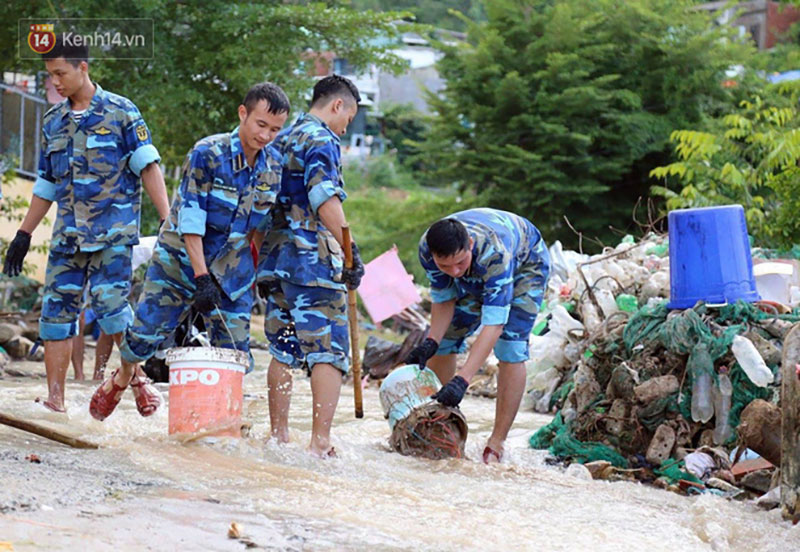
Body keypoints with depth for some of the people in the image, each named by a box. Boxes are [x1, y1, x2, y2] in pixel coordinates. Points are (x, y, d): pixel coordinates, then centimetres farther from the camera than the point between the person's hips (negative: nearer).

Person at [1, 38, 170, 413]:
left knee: (110, 303, -17)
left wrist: (168, 221, -14)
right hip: (67, 234, 5)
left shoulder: (120, 112, -2)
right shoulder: (53, 122, 14)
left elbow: (148, 167, -5)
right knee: (56, 311, 0)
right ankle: (55, 399, 4)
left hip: (112, 231, -5)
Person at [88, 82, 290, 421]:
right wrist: (201, 277, -25)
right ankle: (124, 377, 31)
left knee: (235, 353, -2)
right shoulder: (207, 153, -18)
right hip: (181, 260, -4)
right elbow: (190, 218, -20)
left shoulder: (273, 166, -3)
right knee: (145, 332, 0)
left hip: (231, 269, 4)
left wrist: (260, 271, 10)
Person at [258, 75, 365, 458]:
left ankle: (278, 435, 16)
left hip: (274, 256, 8)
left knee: (282, 350, 14)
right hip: (313, 258, -8)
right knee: (329, 350, -7)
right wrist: (351, 252, -22)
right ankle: (320, 442, -13)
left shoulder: (281, 140, 19)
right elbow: (325, 199, -20)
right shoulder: (321, 140, -7)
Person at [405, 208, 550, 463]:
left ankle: (496, 444, -15)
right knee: (444, 340, 1)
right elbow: (443, 298, -15)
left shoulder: (494, 251, -46)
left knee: (510, 349, -21)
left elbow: (494, 323, -49)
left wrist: (462, 379, -57)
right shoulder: (427, 247, -32)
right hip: (475, 277, 5)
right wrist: (431, 341, -33)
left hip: (526, 264, -5)